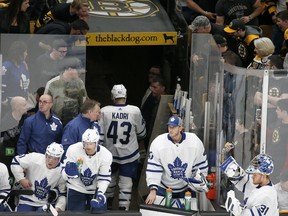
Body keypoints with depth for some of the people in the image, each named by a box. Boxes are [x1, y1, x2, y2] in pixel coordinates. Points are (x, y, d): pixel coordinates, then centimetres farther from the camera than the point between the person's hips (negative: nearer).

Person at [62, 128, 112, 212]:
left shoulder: (106, 155, -19)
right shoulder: (73, 150, -22)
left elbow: (104, 178, -12)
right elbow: (64, 173, -17)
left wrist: (100, 193, -28)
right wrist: (69, 173, -41)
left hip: (96, 189, 1)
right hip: (76, 188, -1)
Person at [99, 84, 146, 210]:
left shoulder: (104, 111, -13)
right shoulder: (135, 111, -12)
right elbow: (142, 133, 1)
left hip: (109, 153, 2)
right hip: (129, 154, -2)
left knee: (110, 179, 23)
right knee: (126, 182, 6)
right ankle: (123, 209, 2)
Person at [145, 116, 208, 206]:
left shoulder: (195, 142, -15)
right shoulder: (158, 143, -19)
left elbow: (202, 166, -1)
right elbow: (153, 169, -20)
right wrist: (153, 191, -28)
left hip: (186, 188, 1)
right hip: (163, 188, -1)